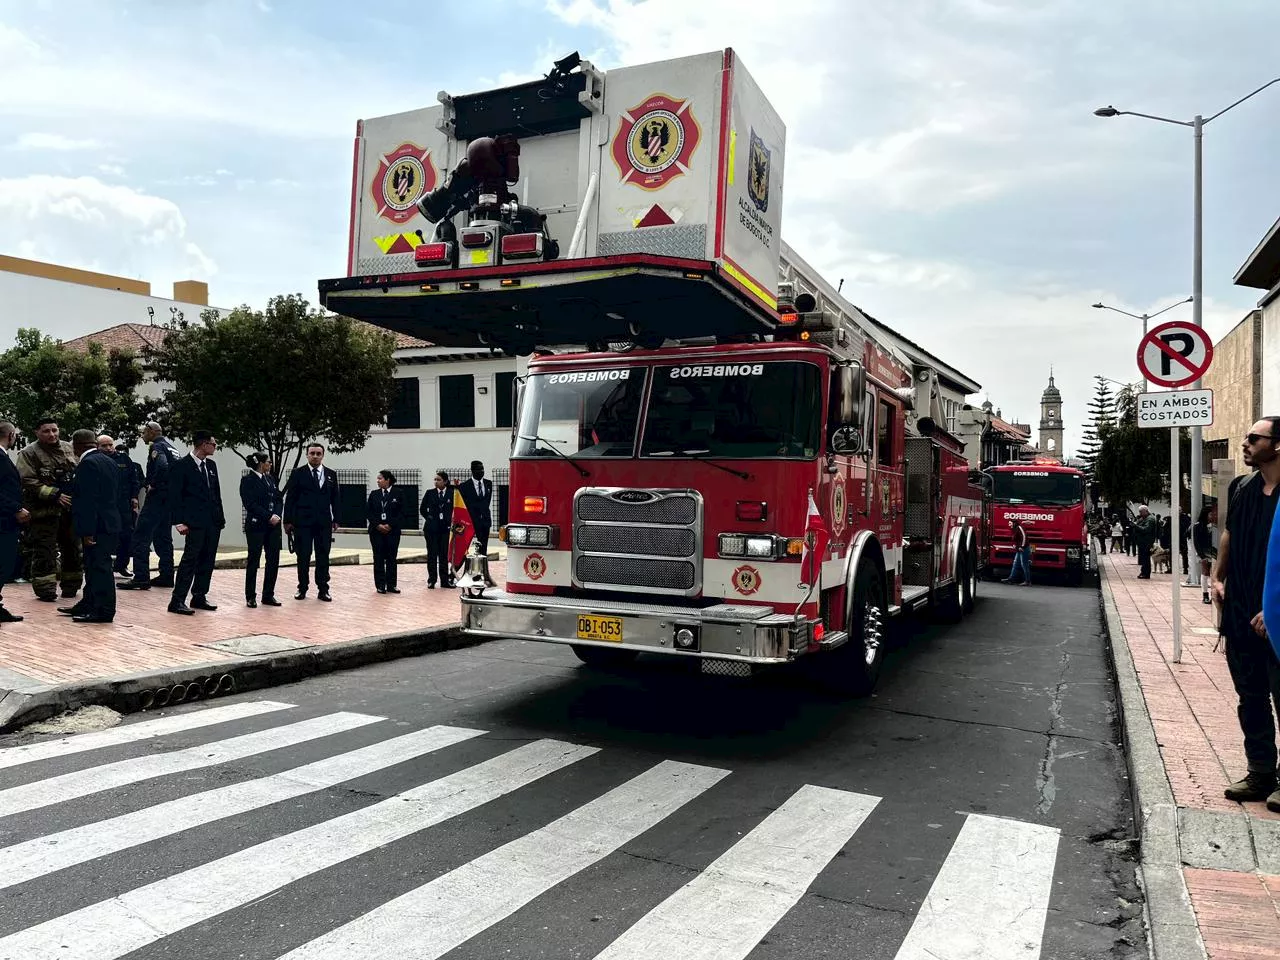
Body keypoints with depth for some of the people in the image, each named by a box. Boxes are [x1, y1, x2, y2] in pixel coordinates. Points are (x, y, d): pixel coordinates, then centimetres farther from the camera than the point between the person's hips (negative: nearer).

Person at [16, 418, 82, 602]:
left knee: (73, 549, 13)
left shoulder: (68, 448, 10)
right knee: (44, 552, -5)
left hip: (71, 509, 6)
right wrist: (55, 495, -20)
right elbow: (29, 483, -15)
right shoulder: (29, 453, -7)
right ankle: (46, 590, 3)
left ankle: (71, 586, 25)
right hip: (44, 511, -6)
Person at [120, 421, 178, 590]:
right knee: (163, 537, 14)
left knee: (141, 536, -7)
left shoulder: (157, 447, -9)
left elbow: (162, 465, -29)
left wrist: (153, 485, -17)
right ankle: (166, 575, 16)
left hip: (157, 496, -9)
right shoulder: (172, 447, 18)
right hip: (170, 498, 9)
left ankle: (141, 577, -11)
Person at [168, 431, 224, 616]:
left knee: (207, 562, 10)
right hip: (195, 523, -7)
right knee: (190, 560, -9)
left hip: (213, 522, 7)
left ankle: (199, 597, 18)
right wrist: (179, 521, -15)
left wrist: (221, 517, 14)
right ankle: (177, 601, -5)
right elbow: (174, 495, -9)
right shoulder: (182, 466, -7)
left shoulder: (211, 465, 15)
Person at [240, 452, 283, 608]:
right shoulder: (248, 480, -5)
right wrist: (268, 516, -16)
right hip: (256, 525, -6)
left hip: (273, 525, 6)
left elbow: (279, 499, 11)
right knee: (253, 561, 2)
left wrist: (277, 515, -7)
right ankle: (250, 597, 11)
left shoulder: (271, 479, 14)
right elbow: (250, 504, -13)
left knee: (274, 560, 4)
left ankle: (268, 595, 13)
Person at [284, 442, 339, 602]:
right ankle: (302, 588, 14)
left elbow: (334, 499, 11)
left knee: (323, 557, 3)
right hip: (303, 521, -2)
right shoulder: (298, 474, 1)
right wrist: (288, 520, -5)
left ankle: (323, 590, 9)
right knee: (303, 557, 4)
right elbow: (290, 498, 0)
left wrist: (336, 520, 6)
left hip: (324, 522, 2)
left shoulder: (331, 474, 9)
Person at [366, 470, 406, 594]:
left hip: (392, 530, -2)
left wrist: (390, 525, -11)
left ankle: (391, 585, 7)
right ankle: (380, 585, 7)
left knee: (391, 558, 1)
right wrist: (377, 525, -8)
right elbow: (368, 512, 5)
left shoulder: (398, 494, 0)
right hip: (376, 530, 2)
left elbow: (401, 513, -3)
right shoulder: (374, 494, 8)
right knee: (378, 558, 2)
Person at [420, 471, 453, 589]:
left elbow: (455, 508, 5)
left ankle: (445, 580, 11)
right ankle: (431, 580, 7)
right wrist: (429, 518, 2)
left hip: (445, 527, 0)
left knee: (444, 554, 4)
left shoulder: (452, 494, 1)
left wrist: (451, 521, -4)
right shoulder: (430, 493, 3)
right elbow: (423, 509, 11)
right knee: (432, 554, 2)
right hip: (431, 528, 0)